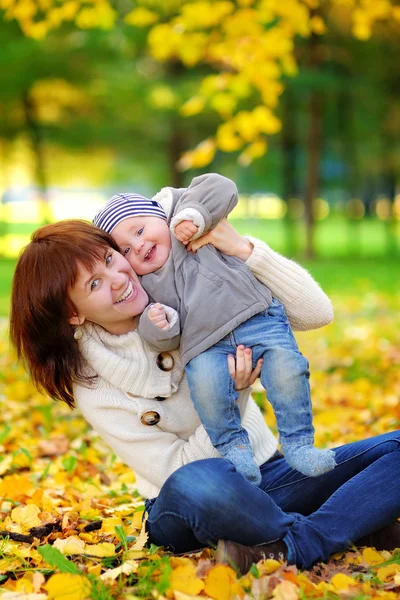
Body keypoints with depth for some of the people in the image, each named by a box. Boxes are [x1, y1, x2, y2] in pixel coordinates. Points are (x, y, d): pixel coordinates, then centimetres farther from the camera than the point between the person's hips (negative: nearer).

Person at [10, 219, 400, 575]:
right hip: (187, 515, -3)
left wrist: (244, 250, -20)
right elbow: (177, 471, -15)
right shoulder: (91, 383, -11)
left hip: (267, 476, 4)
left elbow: (316, 312, -8)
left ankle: (298, 547, -29)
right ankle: (356, 524, -20)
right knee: (195, 484, -41)